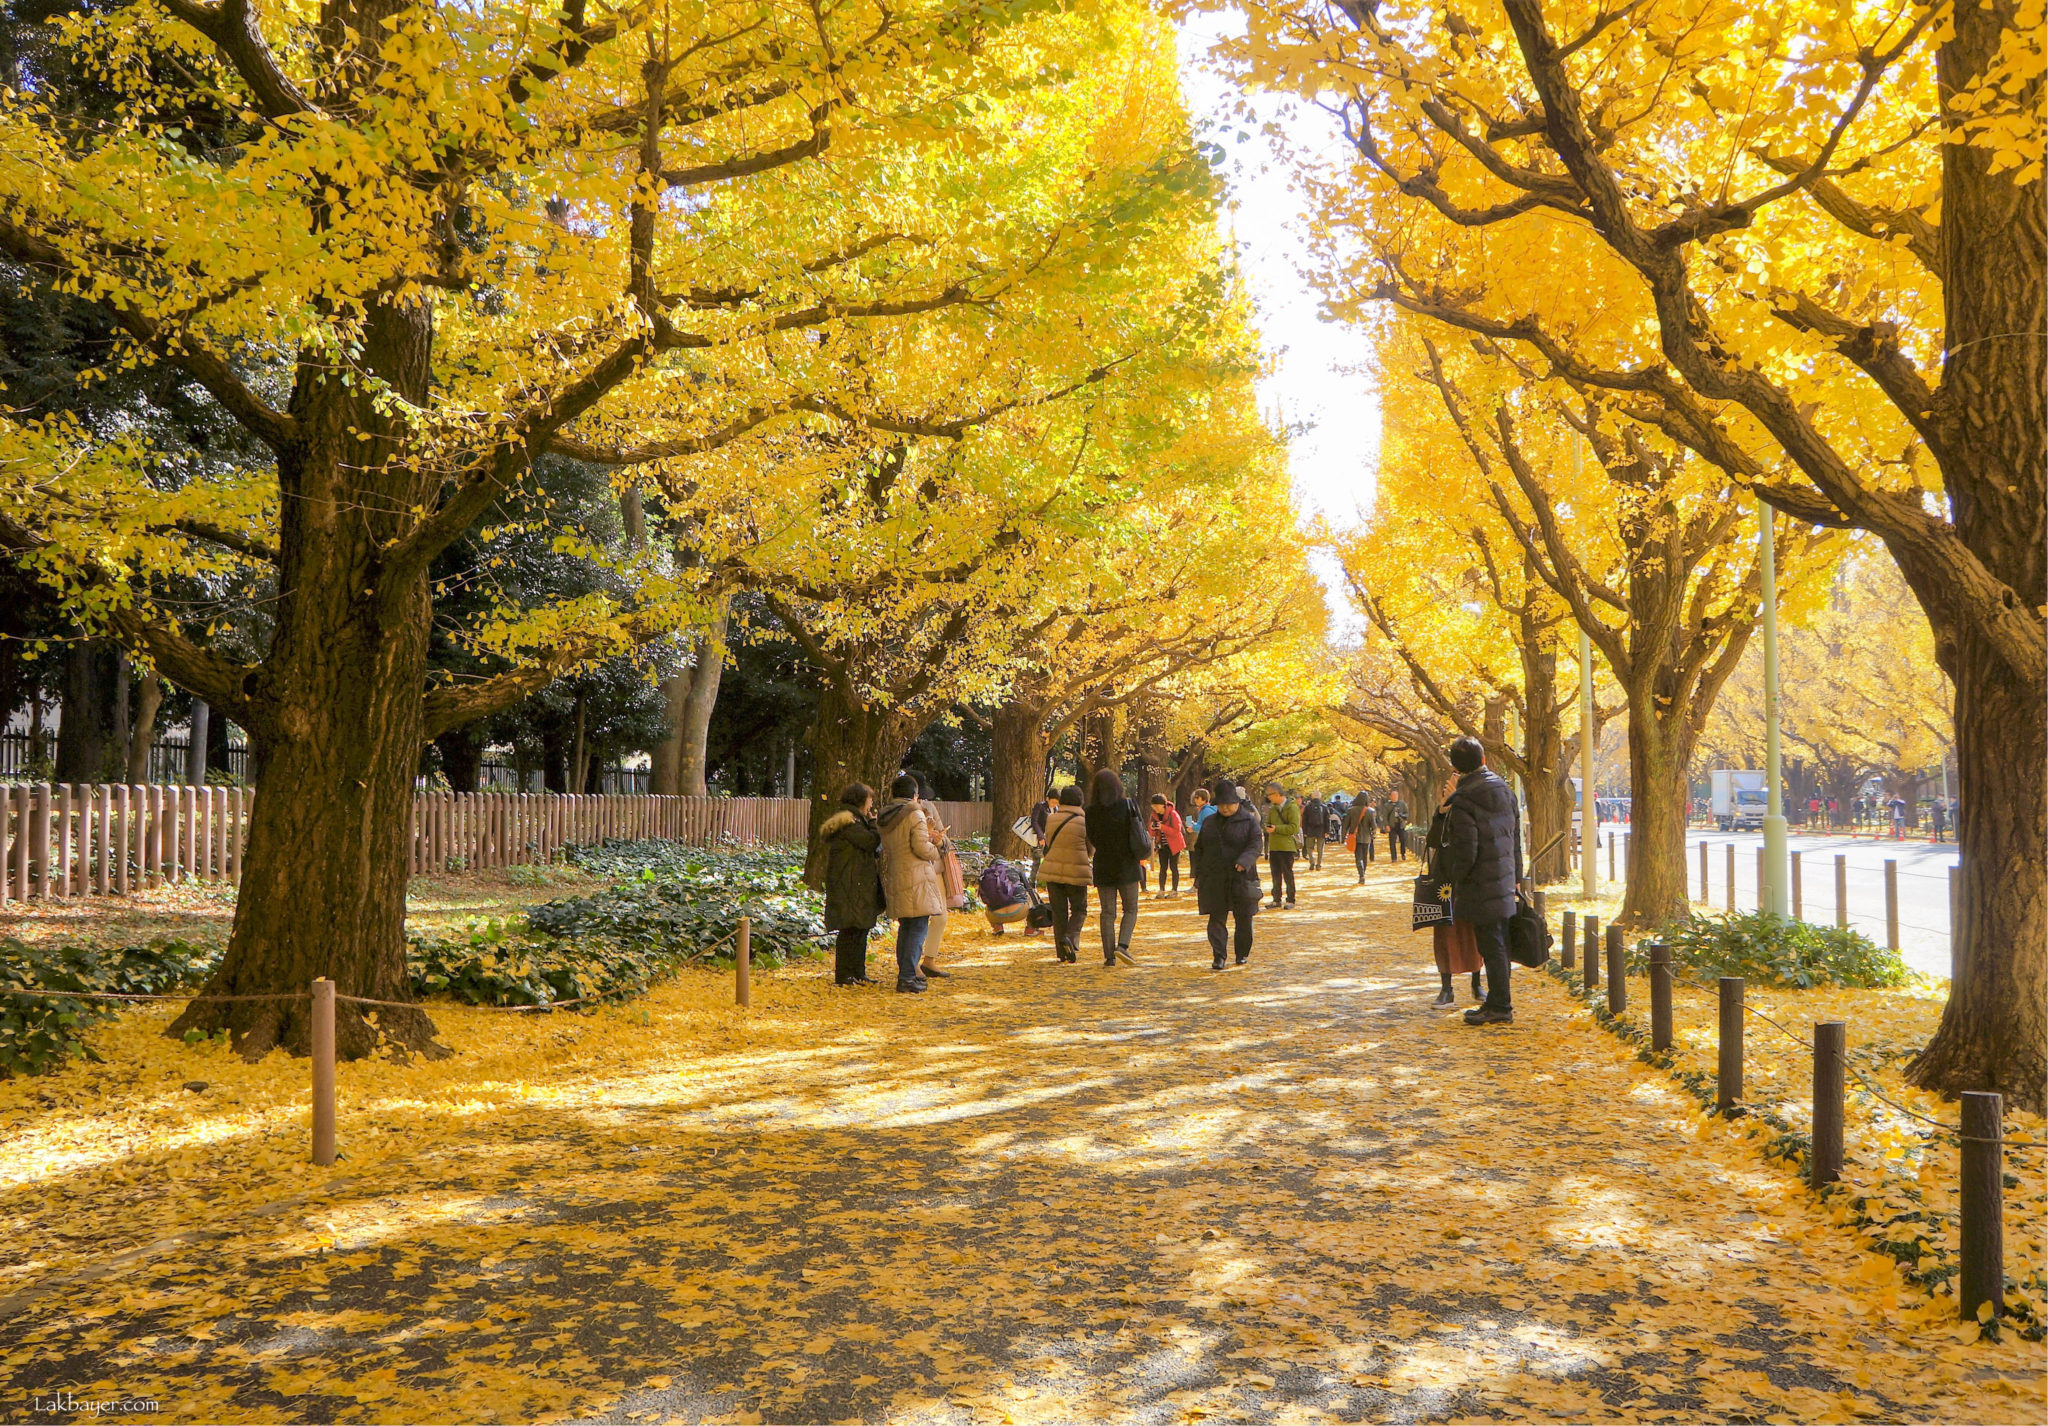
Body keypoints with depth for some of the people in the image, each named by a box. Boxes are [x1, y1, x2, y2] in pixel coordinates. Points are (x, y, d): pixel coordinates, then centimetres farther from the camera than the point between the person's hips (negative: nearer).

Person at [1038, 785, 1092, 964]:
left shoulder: (1050, 819, 2)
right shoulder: (1084, 822, -8)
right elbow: (1091, 850, 3)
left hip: (1052, 870, 3)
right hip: (1076, 871, -3)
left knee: (1058, 911, 9)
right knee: (1079, 910, 11)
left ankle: (1063, 954, 8)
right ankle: (1070, 938, -16)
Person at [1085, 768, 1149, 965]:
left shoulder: (1092, 811, -5)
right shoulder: (1128, 805, -8)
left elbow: (1091, 839, 5)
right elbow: (1142, 831, -3)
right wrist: (1141, 855, 14)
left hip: (1103, 867, 1)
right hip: (1127, 867, -1)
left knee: (1107, 913, 7)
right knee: (1130, 910, 11)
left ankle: (1109, 956, 4)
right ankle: (1123, 945, -10)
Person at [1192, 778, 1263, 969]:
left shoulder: (1249, 821, 1)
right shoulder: (1209, 823, 13)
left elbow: (1255, 846, -9)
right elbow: (1199, 849, 16)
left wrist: (1244, 862, -28)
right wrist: (1198, 875, 9)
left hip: (1241, 879, -2)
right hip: (1214, 880, 2)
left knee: (1244, 919, 5)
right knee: (1216, 918, -3)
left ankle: (1242, 953, 22)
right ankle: (1218, 957, -1)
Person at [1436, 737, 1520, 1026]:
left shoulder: (1462, 800, -18)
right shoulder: (1504, 790, 6)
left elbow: (1465, 853, -20)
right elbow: (1515, 839, 13)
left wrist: (1453, 877, -3)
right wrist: (1516, 875, 21)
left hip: (1480, 887, -8)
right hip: (1504, 882, 8)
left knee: (1491, 947, -2)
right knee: (1498, 945, 14)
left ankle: (1500, 1007, 4)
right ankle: (1498, 1002, 23)